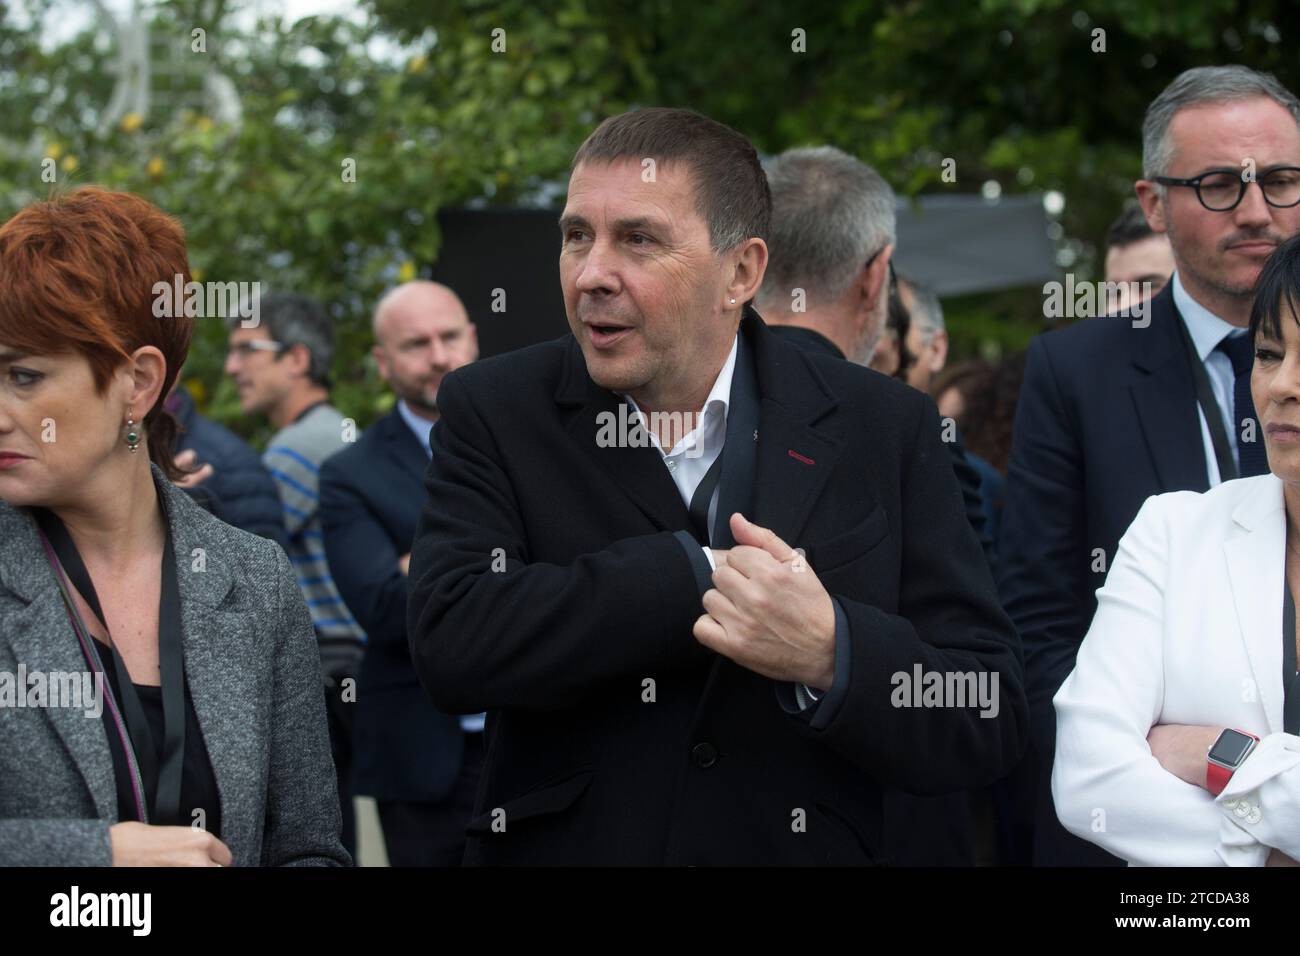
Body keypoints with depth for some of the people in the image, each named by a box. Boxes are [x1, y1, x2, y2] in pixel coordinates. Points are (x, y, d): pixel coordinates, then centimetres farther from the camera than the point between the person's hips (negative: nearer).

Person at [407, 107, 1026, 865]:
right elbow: (451, 645, -19)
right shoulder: (492, 411, -5)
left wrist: (831, 653, -26)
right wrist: (702, 575, -23)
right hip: (559, 845, 0)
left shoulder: (886, 431, -5)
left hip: (802, 844, 0)